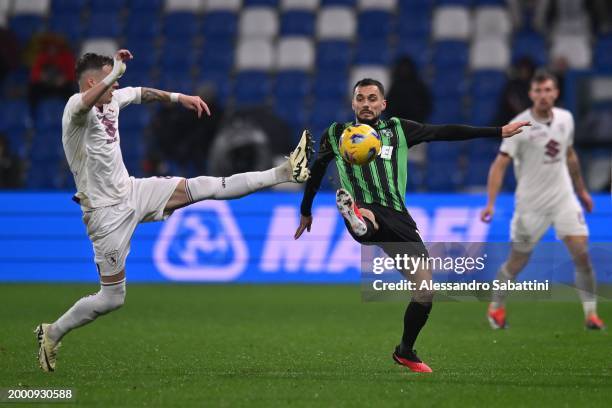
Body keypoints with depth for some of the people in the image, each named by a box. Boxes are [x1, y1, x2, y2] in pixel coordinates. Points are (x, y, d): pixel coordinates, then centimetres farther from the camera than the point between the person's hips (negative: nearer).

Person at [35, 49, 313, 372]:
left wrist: (178, 97, 23)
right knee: (112, 299, -1)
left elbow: (139, 93, 25)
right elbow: (87, 102, -49)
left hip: (132, 191, 7)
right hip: (107, 212, -7)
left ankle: (285, 172, 8)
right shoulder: (77, 107, -22)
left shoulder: (112, 101, 2)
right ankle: (51, 333, 17)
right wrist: (115, 70, -43)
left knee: (207, 187, 3)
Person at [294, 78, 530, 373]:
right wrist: (306, 212, 36)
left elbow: (445, 132, 12)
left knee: (425, 290, 1)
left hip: (396, 217, 3)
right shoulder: (337, 134, 14)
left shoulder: (397, 129, 16)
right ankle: (356, 218, -80)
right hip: (363, 211, -3)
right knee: (365, 215, -42)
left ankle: (405, 351, 20)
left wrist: (499, 132, 7)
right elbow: (316, 171, 28)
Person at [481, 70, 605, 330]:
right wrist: (491, 203, -27)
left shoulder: (566, 119, 1)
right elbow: (500, 164, -18)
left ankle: (591, 313, 0)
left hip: (564, 197, 3)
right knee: (517, 261, 5)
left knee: (582, 253, -10)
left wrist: (581, 190, 23)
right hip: (530, 202, -3)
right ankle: (496, 307, 28)